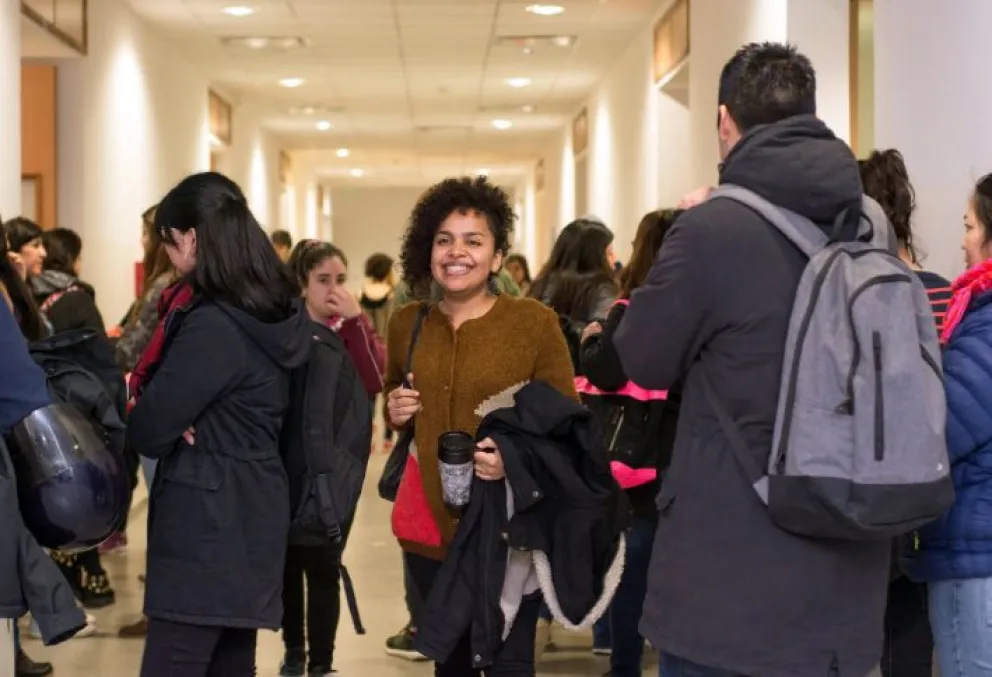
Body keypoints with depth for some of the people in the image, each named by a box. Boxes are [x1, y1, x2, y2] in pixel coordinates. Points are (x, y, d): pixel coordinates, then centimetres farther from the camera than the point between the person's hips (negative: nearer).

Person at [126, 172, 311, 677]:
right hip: (245, 513, 10)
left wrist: (137, 409, 6)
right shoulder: (272, 310, 9)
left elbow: (149, 430, -17)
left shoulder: (212, 326, -20)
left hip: (205, 520, -10)